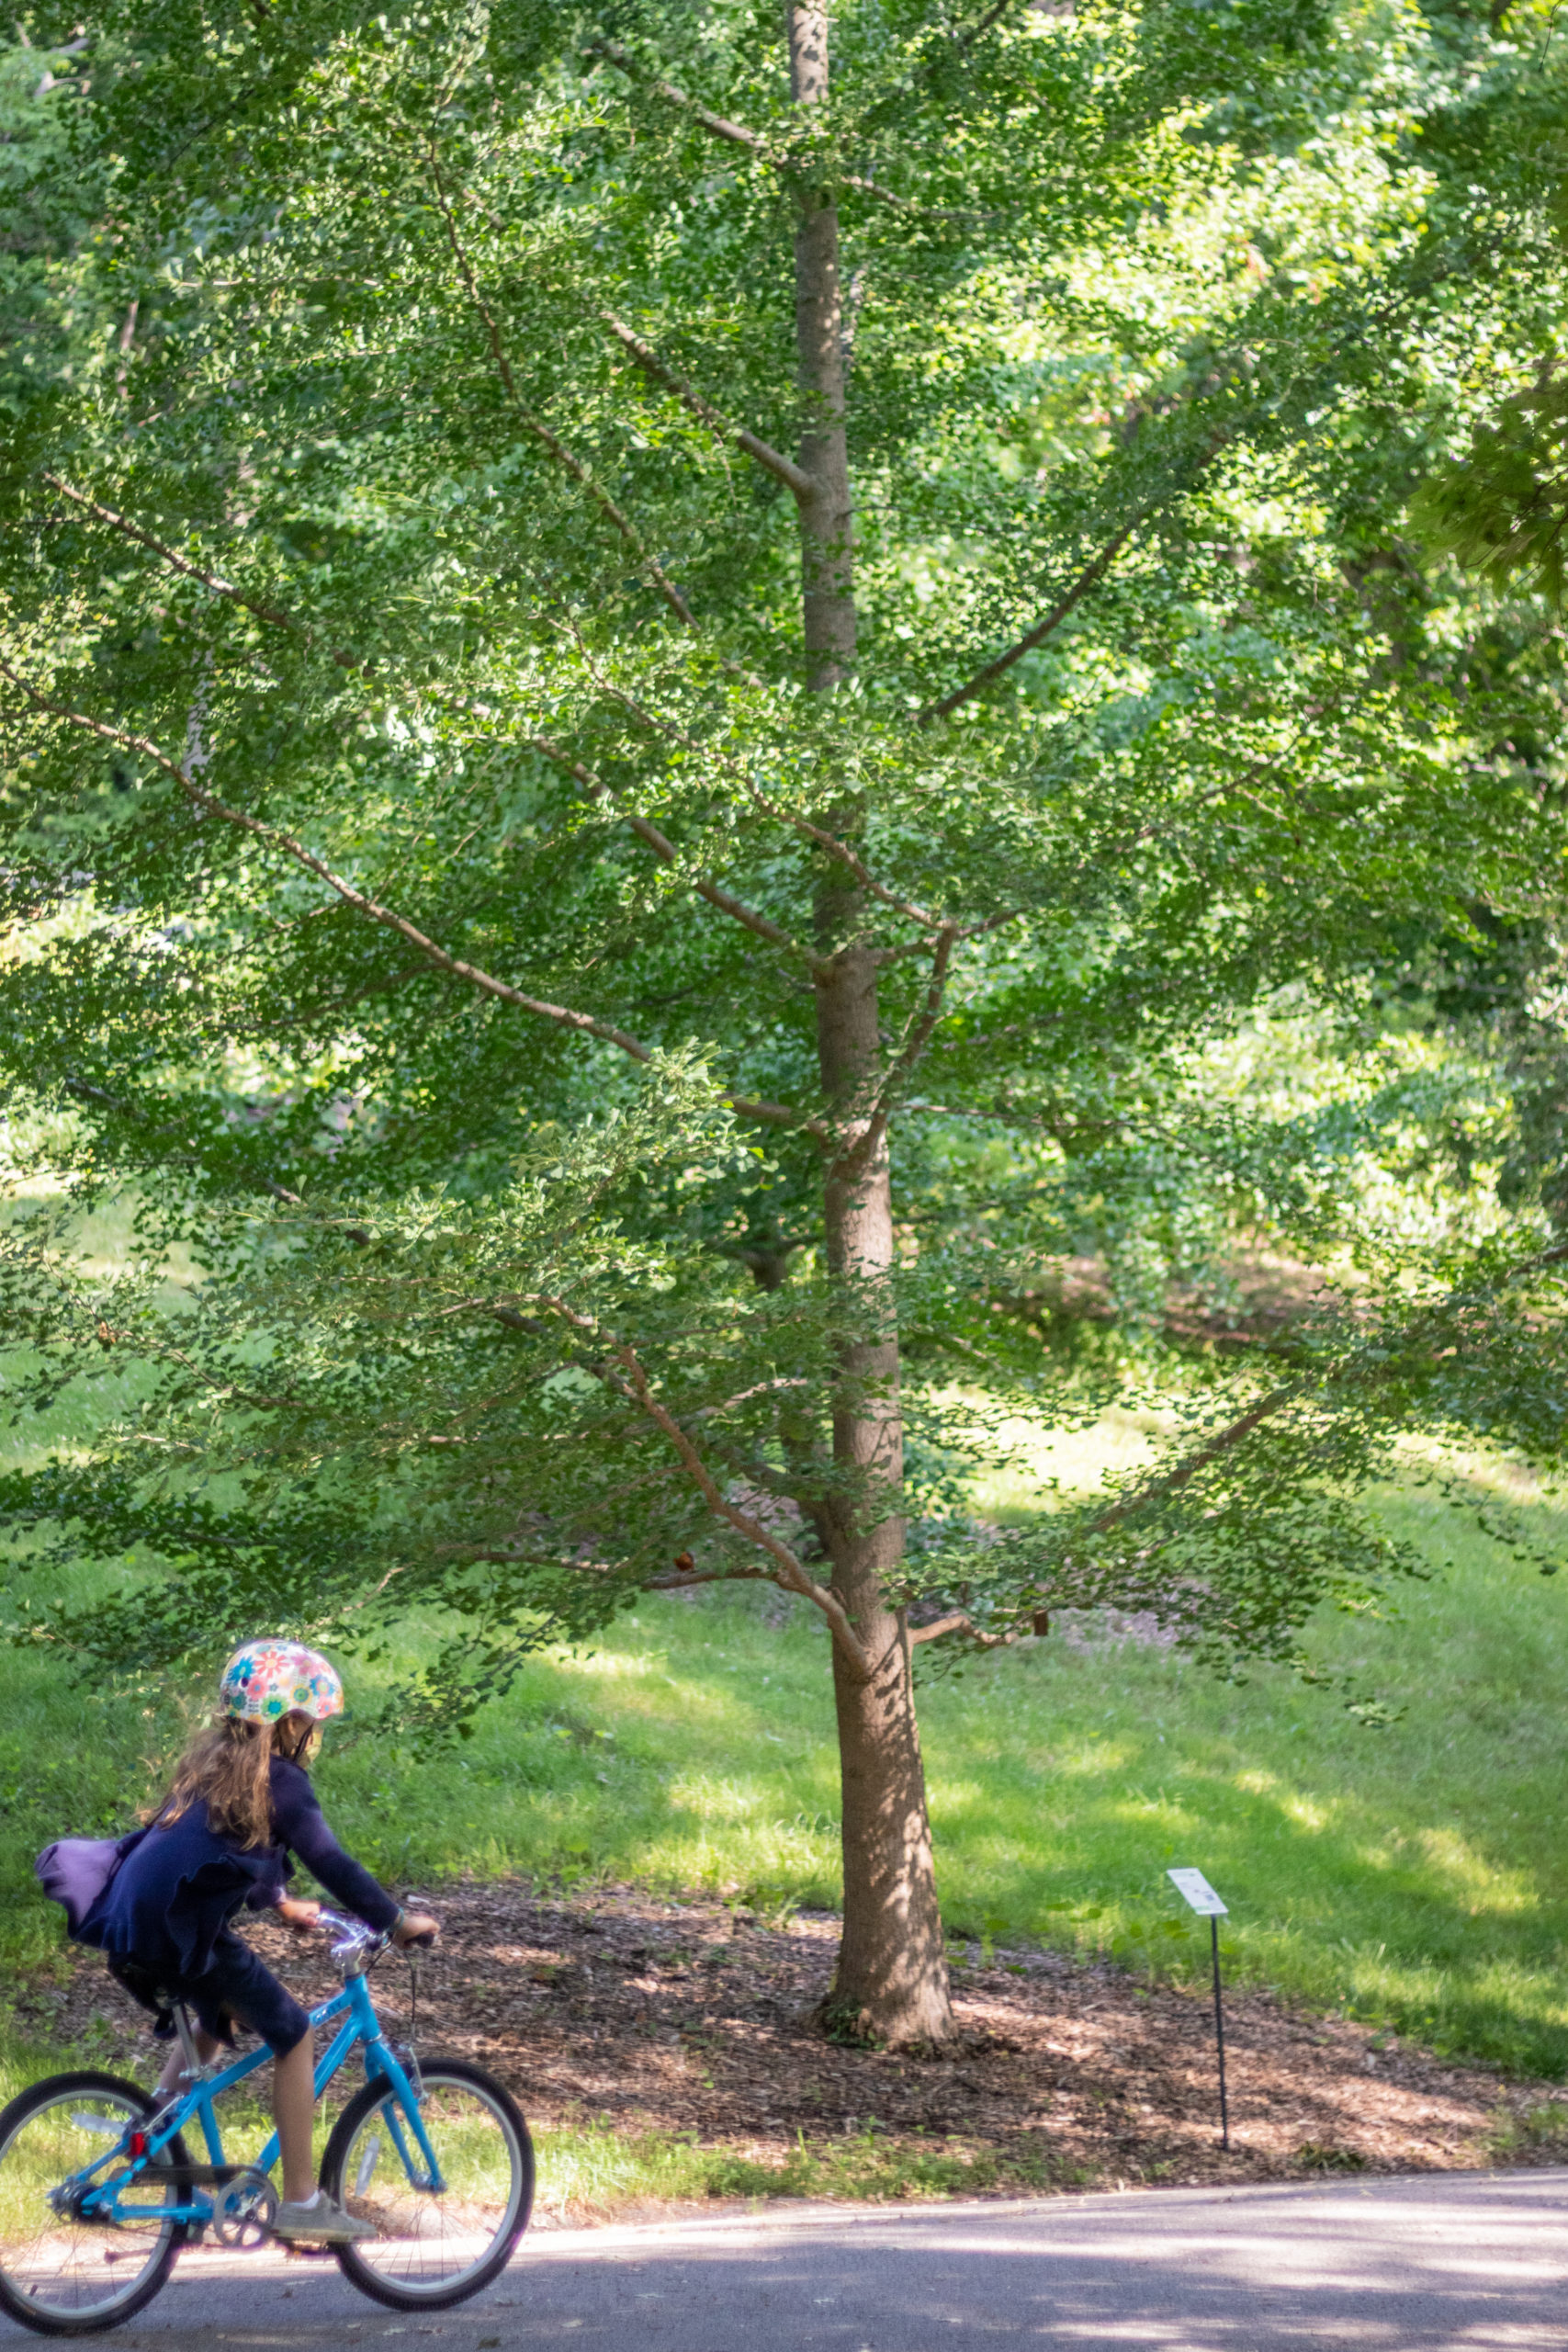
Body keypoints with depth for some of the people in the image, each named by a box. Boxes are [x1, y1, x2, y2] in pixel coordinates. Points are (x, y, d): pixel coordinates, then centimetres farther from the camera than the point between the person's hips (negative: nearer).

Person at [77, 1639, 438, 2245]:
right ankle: (300, 2202, 5)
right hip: (178, 1928, -9)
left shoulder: (211, 1761, 21)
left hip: (131, 1922, 9)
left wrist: (283, 1904, 39)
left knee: (220, 2012, 34)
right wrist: (397, 1921, -1)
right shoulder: (279, 1779, -5)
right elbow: (331, 1862, -9)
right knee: (292, 2035, 3)